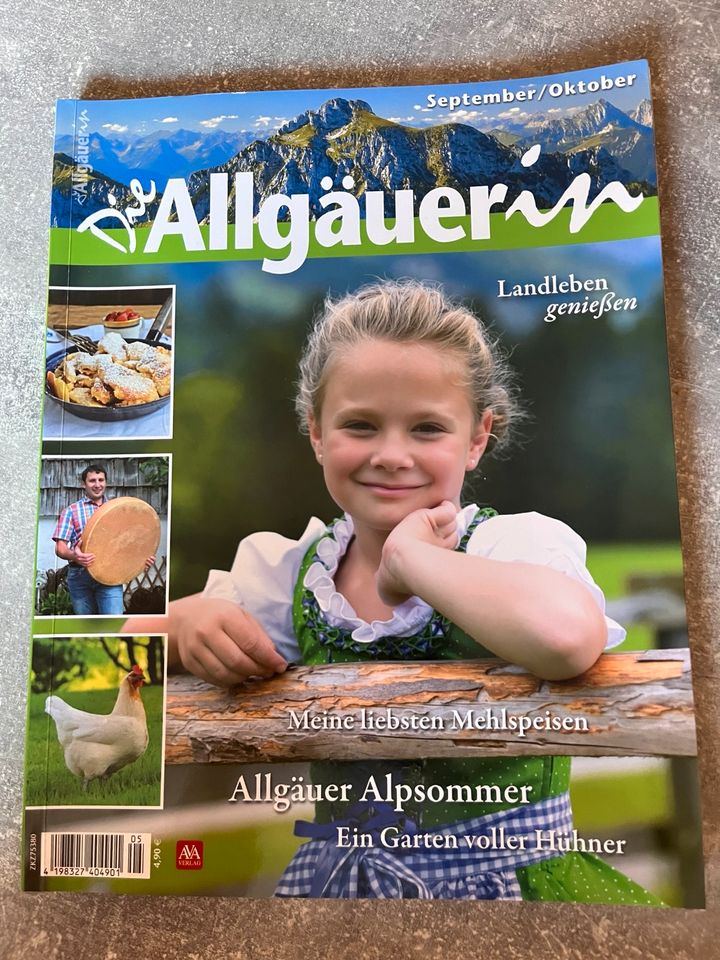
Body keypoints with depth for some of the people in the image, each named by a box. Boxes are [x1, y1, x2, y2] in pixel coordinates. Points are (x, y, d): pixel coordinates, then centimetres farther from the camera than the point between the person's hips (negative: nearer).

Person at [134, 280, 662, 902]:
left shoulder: (518, 543, -13)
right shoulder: (290, 573, 0)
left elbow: (566, 637, -36)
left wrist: (411, 559, -23)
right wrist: (190, 621, -13)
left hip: (509, 876, -3)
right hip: (335, 877, 4)